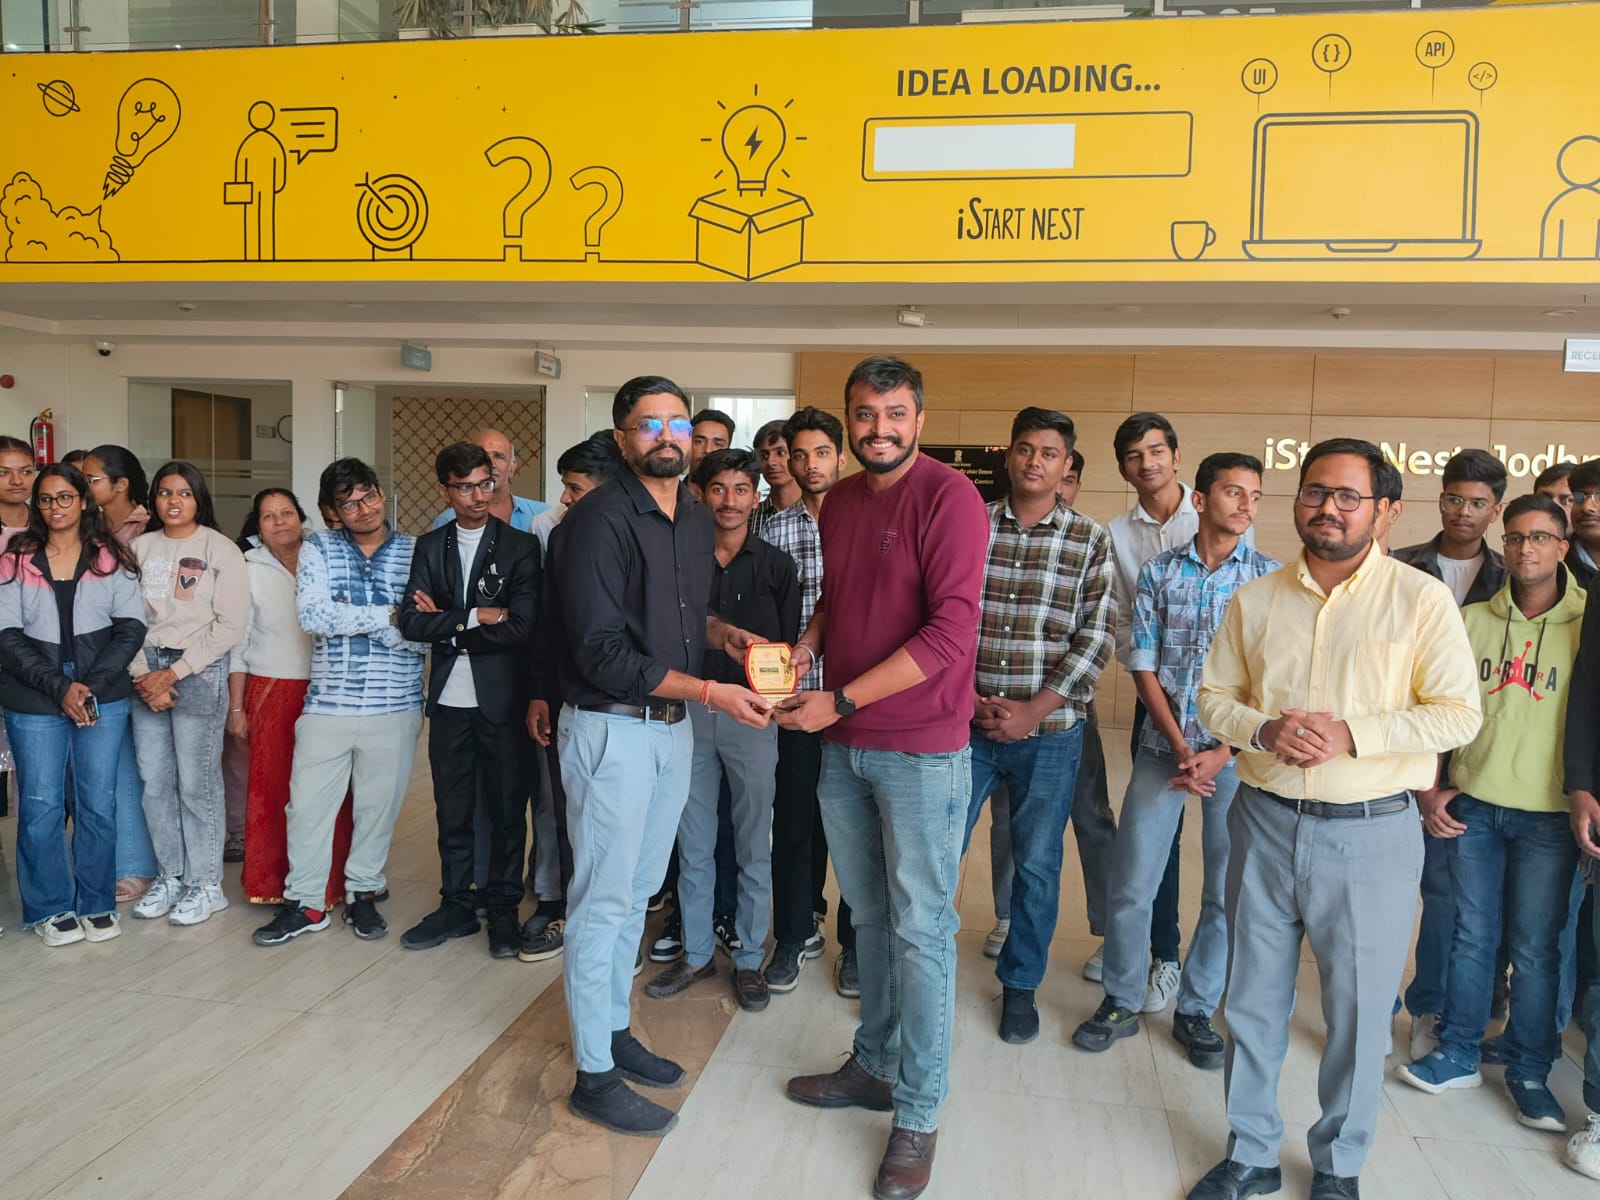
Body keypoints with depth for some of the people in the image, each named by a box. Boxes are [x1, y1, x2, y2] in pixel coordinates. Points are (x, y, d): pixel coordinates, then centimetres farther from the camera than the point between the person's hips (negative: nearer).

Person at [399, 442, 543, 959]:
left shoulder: (520, 545, -3)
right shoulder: (429, 547, 8)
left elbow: (522, 627, -14)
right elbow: (412, 622, -3)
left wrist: (447, 623, -10)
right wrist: (475, 617, -14)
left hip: (503, 699, -3)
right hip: (449, 700, 3)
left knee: (507, 810, 7)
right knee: (452, 810, 12)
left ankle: (504, 910, 21)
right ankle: (457, 906, 27)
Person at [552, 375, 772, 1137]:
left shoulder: (697, 519, 8)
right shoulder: (600, 521, -16)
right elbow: (603, 653, -21)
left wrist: (724, 633, 0)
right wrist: (710, 693, -22)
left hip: (673, 725, 8)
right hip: (612, 727, -7)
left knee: (637, 891, 18)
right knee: (603, 901, 2)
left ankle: (615, 1030, 35)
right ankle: (594, 1075, 16)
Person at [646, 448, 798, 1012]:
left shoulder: (777, 566, 1)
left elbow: (789, 646, 1)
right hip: (689, 712, 2)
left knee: (753, 848, 8)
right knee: (693, 846, 11)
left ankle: (748, 959, 23)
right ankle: (696, 954, 26)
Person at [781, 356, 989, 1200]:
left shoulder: (948, 496, -13)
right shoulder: (839, 502, 9)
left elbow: (951, 632, -20)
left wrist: (840, 701, -19)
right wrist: (805, 646, 2)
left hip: (921, 751, -6)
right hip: (841, 745, 7)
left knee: (920, 931, 4)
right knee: (868, 916, 18)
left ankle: (918, 1114, 19)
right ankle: (874, 1065, 36)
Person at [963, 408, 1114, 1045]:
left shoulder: (1091, 541, 0)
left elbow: (1095, 639, -4)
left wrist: (1033, 710, -11)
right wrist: (968, 698, -10)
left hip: (1049, 731, 0)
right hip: (965, 723, 1)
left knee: (1037, 866, 11)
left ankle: (1020, 984, 30)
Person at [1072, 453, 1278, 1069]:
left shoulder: (1269, 577, 1)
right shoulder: (1159, 572, 3)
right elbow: (1144, 665, 0)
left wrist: (1222, 752, -12)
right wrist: (1180, 747, -9)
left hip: (1236, 753, 0)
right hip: (1162, 746, 1)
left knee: (1226, 892, 7)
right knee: (1130, 886, 4)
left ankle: (1196, 1011, 26)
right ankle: (1121, 1003, 23)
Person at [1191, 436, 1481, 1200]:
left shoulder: (1420, 599, -5)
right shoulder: (1254, 599, 5)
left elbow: (1460, 713, -8)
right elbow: (1214, 699, 8)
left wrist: (1352, 734, -20)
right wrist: (1264, 729, -13)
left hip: (1370, 832, -3)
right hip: (1265, 822, 3)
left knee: (1358, 1010, 10)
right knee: (1253, 1001, 13)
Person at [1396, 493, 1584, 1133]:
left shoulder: (1584, 625, -4)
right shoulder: (1472, 620, 3)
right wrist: (1428, 787, 1)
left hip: (1547, 814, -2)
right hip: (1473, 804, 2)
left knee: (1534, 947, 7)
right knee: (1472, 935, 12)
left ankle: (1529, 1070, 24)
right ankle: (1458, 1054, 25)